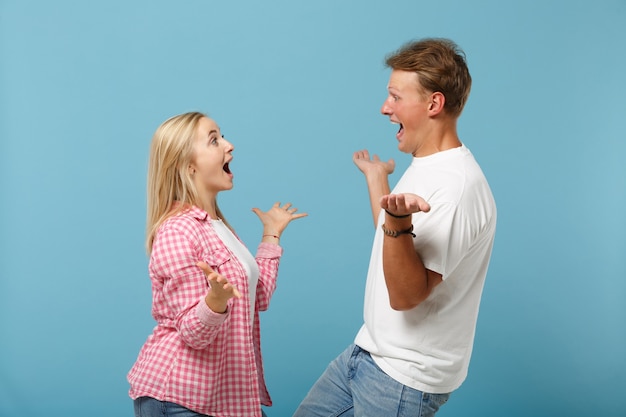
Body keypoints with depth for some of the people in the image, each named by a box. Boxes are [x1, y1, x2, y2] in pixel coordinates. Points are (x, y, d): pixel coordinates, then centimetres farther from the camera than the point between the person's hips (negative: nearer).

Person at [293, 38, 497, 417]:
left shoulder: (457, 186, -25)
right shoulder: (423, 168, 6)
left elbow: (405, 296, -27)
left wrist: (398, 222, -43)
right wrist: (376, 176, 30)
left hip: (405, 376, -9)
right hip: (371, 351, 9)